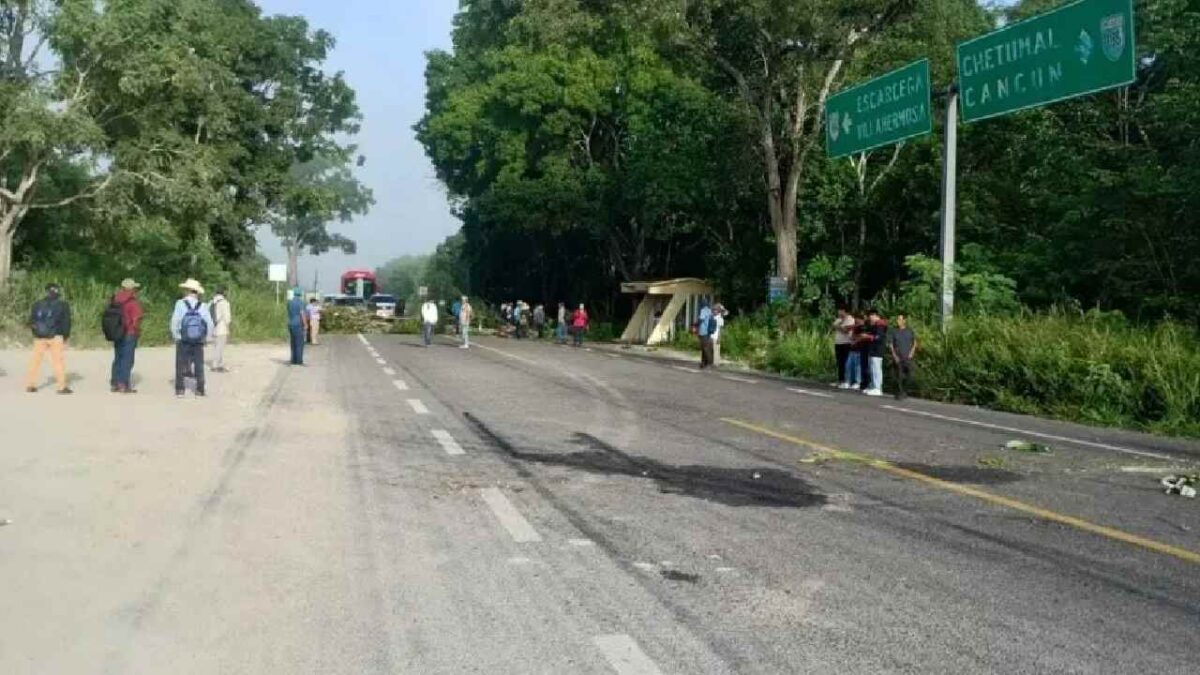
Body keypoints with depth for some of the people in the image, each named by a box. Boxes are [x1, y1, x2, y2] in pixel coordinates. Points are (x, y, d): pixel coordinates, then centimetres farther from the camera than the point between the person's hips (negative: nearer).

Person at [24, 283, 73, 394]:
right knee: (58, 360, -2)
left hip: (39, 337, 3)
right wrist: (66, 337, 7)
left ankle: (30, 385, 14)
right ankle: (62, 386, -5)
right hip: (55, 336, -3)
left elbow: (31, 321, 10)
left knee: (36, 360, 11)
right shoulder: (62, 305, -2)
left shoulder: (37, 304, 8)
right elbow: (66, 322, -2)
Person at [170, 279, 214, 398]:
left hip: (183, 341, -1)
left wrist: (176, 336, 0)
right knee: (199, 366, 11)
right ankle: (200, 390, 12)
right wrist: (205, 338, 7)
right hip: (198, 342, 1)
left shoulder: (180, 304, -10)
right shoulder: (203, 306, -5)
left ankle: (179, 390, 10)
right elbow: (210, 324, -5)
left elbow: (175, 322, -13)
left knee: (181, 366, 10)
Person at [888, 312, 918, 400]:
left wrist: (912, 352, 1)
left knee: (909, 376, -1)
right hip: (898, 358, -1)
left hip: (908, 357, 1)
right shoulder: (893, 331, 1)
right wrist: (894, 355, -6)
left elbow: (915, 342, 14)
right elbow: (890, 344, 3)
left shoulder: (910, 331, 5)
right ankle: (899, 393, 5)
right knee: (899, 376, -4)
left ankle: (904, 390, 22)